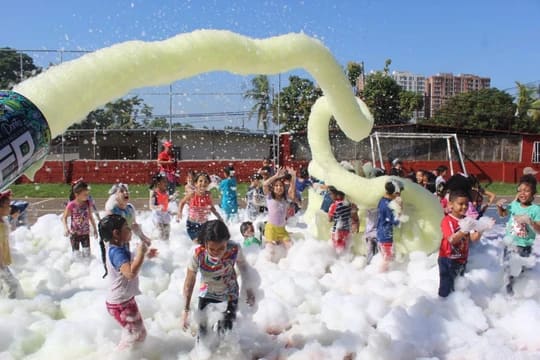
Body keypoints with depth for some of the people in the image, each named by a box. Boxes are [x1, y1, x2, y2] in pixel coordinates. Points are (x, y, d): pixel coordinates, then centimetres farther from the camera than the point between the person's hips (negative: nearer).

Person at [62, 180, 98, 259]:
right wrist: (66, 228, -23)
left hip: (85, 233, 3)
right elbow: (64, 217, -7)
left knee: (87, 254, 9)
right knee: (77, 255, 4)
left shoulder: (88, 203, -6)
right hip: (75, 234, -3)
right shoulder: (71, 205, -17)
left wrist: (95, 229, 14)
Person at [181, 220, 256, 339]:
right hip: (207, 294, 0)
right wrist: (186, 310, -18)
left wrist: (248, 289, 2)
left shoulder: (235, 249, -31)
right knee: (202, 329, 12)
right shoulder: (198, 254, -33)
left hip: (230, 295, 0)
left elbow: (243, 266, -8)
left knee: (226, 330, 6)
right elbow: (189, 284, -21)